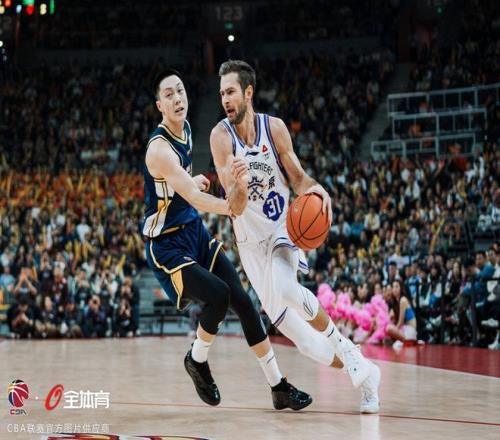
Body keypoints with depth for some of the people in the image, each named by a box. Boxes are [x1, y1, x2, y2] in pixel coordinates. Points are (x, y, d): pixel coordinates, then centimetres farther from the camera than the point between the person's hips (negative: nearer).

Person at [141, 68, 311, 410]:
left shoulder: (186, 130, 5)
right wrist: (238, 208, -31)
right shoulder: (160, 148, -24)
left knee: (242, 301, 0)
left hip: (196, 233, 8)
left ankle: (279, 387, 6)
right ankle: (197, 361, 3)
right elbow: (195, 199, -29)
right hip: (168, 245, -8)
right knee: (218, 295, -27)